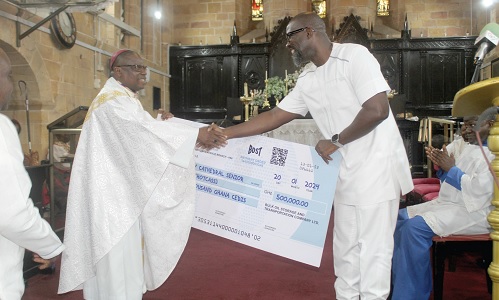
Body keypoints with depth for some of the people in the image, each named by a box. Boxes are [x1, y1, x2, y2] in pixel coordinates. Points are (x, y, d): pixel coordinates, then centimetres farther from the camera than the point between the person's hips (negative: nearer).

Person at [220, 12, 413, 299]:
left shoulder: (354, 55, -11)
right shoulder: (307, 80, 9)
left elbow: (377, 110, -19)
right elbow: (274, 117, 10)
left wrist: (335, 141, -10)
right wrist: (225, 133, 5)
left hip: (376, 167, -7)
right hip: (346, 173, 7)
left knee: (372, 249, 1)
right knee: (346, 249, 14)